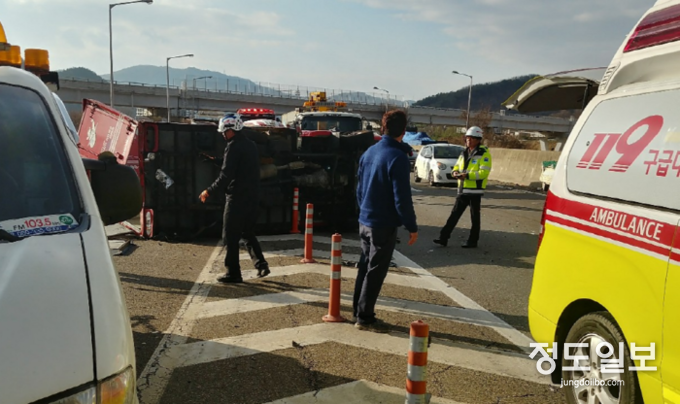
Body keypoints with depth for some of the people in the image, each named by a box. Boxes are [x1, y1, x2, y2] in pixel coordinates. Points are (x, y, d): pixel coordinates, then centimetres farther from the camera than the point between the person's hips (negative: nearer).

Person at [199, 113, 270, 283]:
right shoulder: (251, 145, 13)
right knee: (247, 232, 19)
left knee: (231, 236, 1)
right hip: (252, 197, 8)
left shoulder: (233, 147, -14)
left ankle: (233, 273, 5)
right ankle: (261, 264, 10)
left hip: (237, 198, -8)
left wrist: (209, 191, -9)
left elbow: (226, 176, -19)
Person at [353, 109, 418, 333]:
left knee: (365, 268, 16)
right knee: (376, 272, 2)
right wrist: (412, 226, -11)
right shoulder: (397, 157, -18)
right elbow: (402, 198, -19)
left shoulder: (369, 152, 7)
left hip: (364, 222, 8)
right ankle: (364, 318, 10)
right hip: (384, 225, -8)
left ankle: (359, 312, 26)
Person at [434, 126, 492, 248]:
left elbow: (484, 172, -18)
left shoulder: (484, 153, -9)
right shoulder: (464, 153, 14)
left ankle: (473, 241, 15)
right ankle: (443, 238, 7)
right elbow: (457, 166, 20)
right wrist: (455, 172, -4)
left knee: (475, 217, 5)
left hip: (475, 190, -7)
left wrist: (467, 176, -25)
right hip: (463, 190, 7)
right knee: (454, 214, 6)